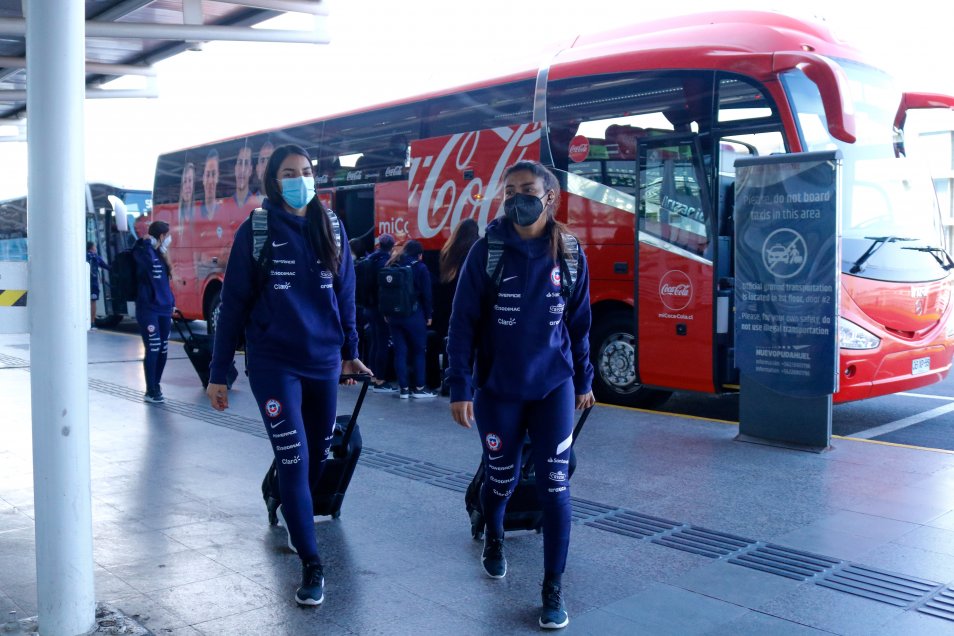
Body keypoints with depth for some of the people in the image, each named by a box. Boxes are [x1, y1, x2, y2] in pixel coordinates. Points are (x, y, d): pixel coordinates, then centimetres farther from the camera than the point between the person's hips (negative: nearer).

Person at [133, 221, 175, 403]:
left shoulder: (161, 255, 16)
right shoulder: (143, 252, -9)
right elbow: (147, 261, -33)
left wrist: (171, 303, 18)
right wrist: (146, 242, -22)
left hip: (163, 309, 8)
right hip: (148, 310, -8)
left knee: (162, 350, 12)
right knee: (153, 350, -8)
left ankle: (156, 386, 24)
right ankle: (151, 391, 0)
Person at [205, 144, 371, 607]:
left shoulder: (331, 228, 4)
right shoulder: (256, 231, -5)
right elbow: (233, 303, -4)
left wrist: (350, 351, 15)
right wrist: (218, 372, -4)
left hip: (324, 360, 4)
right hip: (273, 363, -4)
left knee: (318, 454, 14)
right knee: (293, 459, -7)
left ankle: (288, 510, 45)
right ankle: (311, 565, 4)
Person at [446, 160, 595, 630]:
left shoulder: (570, 254, -2)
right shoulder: (487, 251, -9)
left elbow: (579, 322, 8)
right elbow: (463, 322, -9)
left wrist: (583, 380, 13)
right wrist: (459, 388, -12)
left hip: (554, 387, 1)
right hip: (497, 389, -1)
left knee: (555, 486, -3)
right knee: (501, 477, 14)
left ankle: (553, 587, 11)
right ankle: (493, 540, 47)